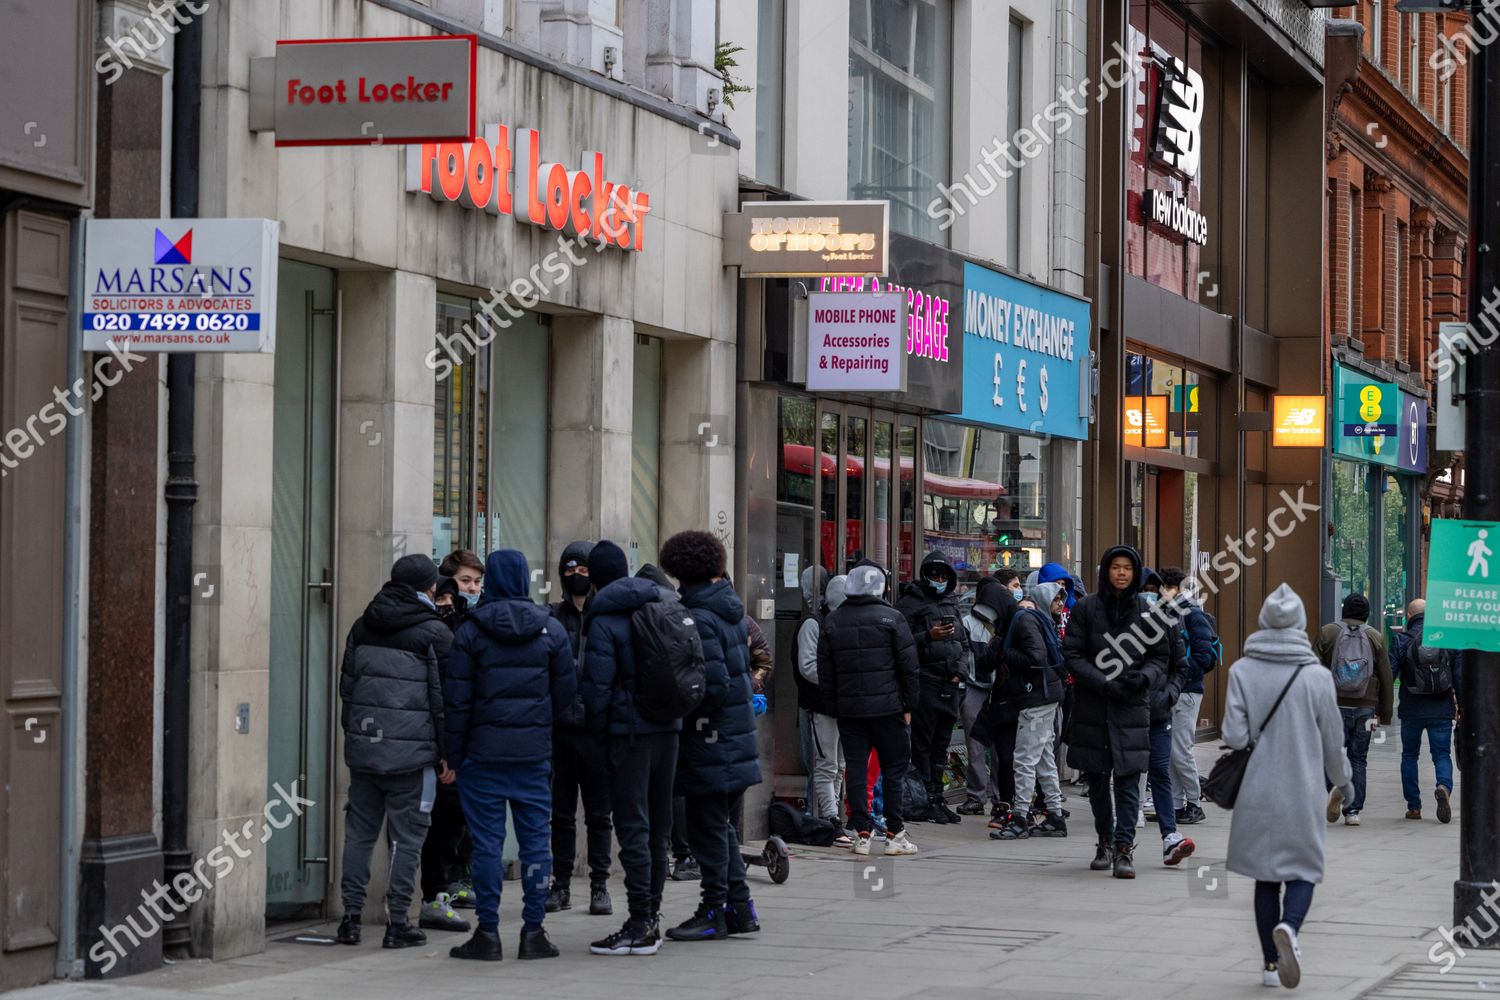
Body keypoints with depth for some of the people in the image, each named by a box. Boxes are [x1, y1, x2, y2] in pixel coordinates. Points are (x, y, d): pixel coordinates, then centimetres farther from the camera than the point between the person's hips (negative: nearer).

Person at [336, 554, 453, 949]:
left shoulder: (363, 627, 11)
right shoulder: (435, 633, -6)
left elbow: (347, 684, 15)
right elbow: (444, 696, -7)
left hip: (362, 747, 5)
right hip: (412, 750, -5)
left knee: (359, 831, 11)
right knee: (406, 835, 1)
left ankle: (351, 917, 11)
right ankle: (397, 923, 1)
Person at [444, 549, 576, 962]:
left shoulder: (470, 630, -4)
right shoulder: (551, 629, 2)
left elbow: (457, 698, -4)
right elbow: (567, 691, 4)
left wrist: (454, 752, 2)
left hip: (484, 752, -2)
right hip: (535, 752, 2)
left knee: (487, 842, 1)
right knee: (535, 840, 6)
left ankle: (488, 932, 2)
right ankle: (534, 931, 6)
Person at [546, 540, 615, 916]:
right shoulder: (552, 617, 8)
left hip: (597, 729, -2)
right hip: (560, 727, 2)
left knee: (599, 813, 4)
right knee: (561, 812, 8)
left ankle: (599, 886, 11)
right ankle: (561, 885, 15)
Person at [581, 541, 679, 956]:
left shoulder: (604, 621, -9)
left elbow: (597, 684, -12)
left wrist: (597, 729, 1)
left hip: (629, 731, -7)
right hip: (669, 728, 7)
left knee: (633, 828, -5)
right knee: (659, 825, 13)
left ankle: (641, 925, -7)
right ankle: (651, 916, 19)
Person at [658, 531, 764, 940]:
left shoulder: (699, 619, -18)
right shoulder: (730, 613, 10)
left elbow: (714, 687, -22)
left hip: (710, 746, -9)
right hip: (738, 741, 9)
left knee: (707, 828, -1)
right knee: (721, 826, 17)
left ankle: (713, 913, 5)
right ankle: (739, 908, 21)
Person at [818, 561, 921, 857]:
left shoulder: (832, 621, 6)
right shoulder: (891, 618, -5)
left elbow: (824, 671, 9)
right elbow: (909, 666, -5)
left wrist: (834, 706, 14)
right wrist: (909, 705, 3)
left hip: (848, 709, 3)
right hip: (887, 707, -3)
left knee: (855, 769, 5)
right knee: (894, 768, 4)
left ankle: (862, 834, 4)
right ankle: (895, 835, 2)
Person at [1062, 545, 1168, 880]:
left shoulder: (1147, 611, 5)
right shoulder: (1085, 608, 1)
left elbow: (1160, 657, 10)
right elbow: (1072, 655, -1)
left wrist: (1144, 677, -12)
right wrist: (1104, 683, -13)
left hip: (1132, 707, -1)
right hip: (1091, 706, 1)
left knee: (1128, 780, -8)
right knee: (1096, 780, 10)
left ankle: (1124, 848, -8)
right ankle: (1105, 841, 28)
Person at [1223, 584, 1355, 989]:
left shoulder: (1242, 671, -6)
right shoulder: (1317, 676, -7)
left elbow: (1233, 735, -9)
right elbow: (1333, 740, 1)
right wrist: (1343, 782, 18)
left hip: (1256, 792, 1)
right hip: (1302, 792, -1)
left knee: (1266, 877, 12)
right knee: (1303, 871, 10)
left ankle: (1271, 963, 14)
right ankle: (1288, 927, -20)